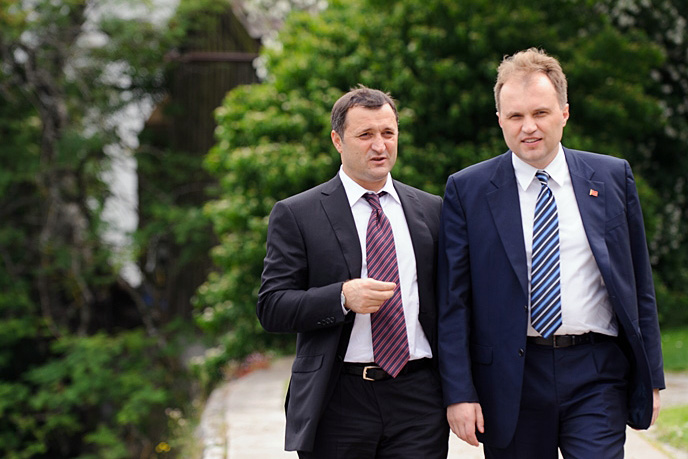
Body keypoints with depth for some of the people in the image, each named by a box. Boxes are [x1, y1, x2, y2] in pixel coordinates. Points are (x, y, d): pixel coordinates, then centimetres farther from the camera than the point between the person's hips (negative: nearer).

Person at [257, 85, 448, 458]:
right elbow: (271, 309, -4)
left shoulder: (431, 210, 12)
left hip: (418, 400, 2)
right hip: (338, 404, -2)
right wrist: (343, 297, -19)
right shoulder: (295, 214, 2)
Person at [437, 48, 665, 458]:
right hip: (511, 380, 0)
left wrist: (651, 377, 7)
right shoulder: (467, 190, 2)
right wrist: (459, 392, -6)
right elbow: (453, 300, 0)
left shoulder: (614, 178, 7)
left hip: (597, 377, 1)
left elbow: (640, 284, 10)